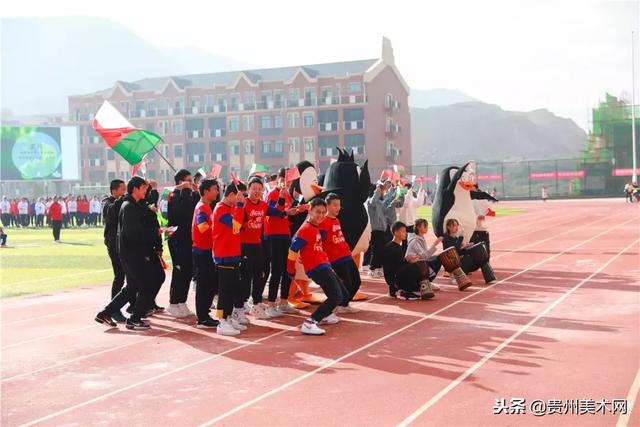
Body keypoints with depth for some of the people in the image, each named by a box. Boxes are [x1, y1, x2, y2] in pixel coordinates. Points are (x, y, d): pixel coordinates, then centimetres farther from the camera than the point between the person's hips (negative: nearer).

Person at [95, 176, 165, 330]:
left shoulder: (139, 205, 16)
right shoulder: (128, 207, -14)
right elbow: (133, 232, -23)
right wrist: (154, 232, -14)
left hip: (142, 251, 10)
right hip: (132, 253, -10)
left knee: (132, 287, 14)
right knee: (148, 285, -3)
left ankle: (106, 314, 18)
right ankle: (134, 320, 7)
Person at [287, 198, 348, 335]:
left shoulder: (317, 228, 16)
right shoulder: (305, 230, -13)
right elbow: (293, 250, -13)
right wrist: (291, 271, -5)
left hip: (324, 267, 10)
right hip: (317, 268, -10)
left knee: (344, 295, 18)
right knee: (336, 297, -22)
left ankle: (326, 314, 40)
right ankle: (309, 323, -26)